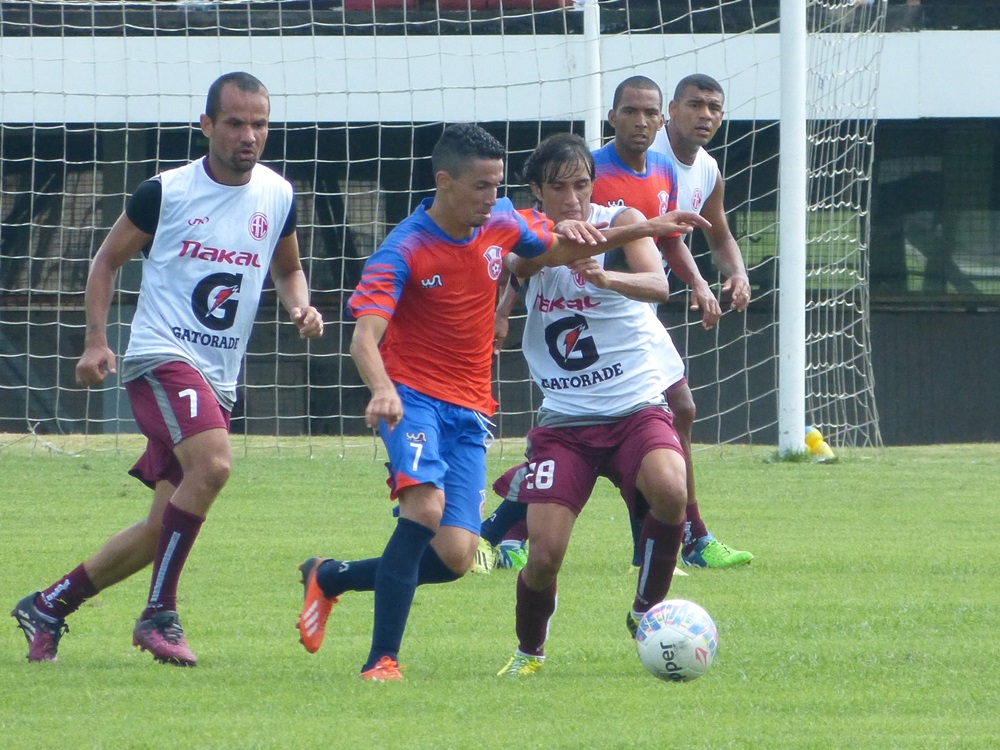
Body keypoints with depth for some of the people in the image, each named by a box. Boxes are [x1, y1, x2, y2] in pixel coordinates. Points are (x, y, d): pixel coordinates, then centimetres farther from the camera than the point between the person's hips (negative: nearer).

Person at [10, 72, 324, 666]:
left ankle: (48, 606, 21)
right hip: (160, 358, -6)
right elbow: (108, 261, 6)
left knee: (166, 527, 5)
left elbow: (288, 268, 24)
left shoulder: (278, 198, 7)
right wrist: (97, 340, -4)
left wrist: (301, 307, 2)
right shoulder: (165, 192, -6)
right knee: (213, 464, -31)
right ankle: (160, 614, -20)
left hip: (218, 382, 6)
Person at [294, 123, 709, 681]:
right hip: (413, 394, -6)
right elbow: (365, 336, -26)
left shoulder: (501, 223, 2)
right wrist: (382, 391, -47)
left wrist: (646, 230, 15)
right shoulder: (403, 252, -16)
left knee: (455, 557, -4)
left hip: (470, 408, 6)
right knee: (426, 505, -32)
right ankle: (383, 659, -25)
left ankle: (329, 577, 20)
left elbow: (559, 250, 22)